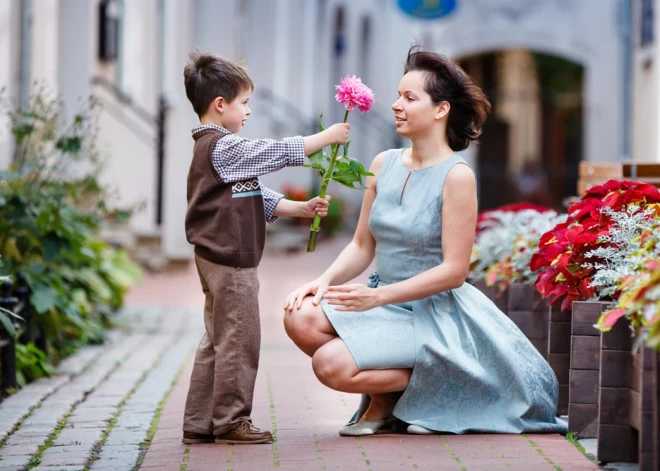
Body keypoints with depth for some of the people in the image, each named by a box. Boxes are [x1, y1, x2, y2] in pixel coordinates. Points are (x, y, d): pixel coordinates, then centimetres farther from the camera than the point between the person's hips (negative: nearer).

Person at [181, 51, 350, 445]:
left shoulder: (214, 148, 18)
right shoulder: (224, 148, -16)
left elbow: (258, 199, 18)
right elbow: (278, 152, -16)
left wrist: (301, 208, 11)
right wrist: (327, 136, -7)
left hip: (219, 260, 11)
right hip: (231, 260, -11)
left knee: (217, 343, 13)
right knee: (239, 341, -4)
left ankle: (200, 424, 17)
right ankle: (231, 421, 2)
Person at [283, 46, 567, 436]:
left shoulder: (456, 176, -13)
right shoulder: (384, 164, 5)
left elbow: (454, 270, -17)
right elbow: (363, 245, 11)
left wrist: (378, 296, -23)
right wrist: (325, 280, -9)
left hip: (434, 314, -7)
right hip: (384, 302, 7)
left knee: (331, 364, -25)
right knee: (301, 317, -19)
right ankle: (384, 402, 3)